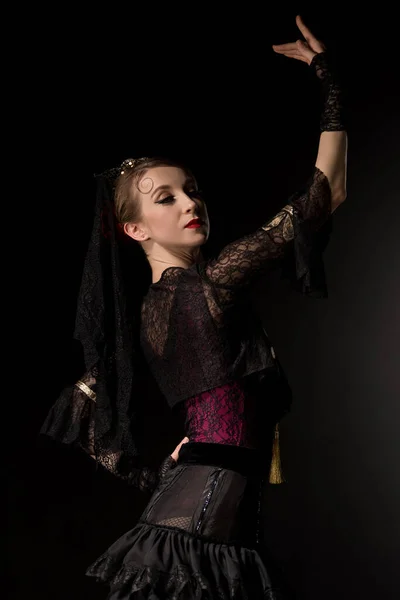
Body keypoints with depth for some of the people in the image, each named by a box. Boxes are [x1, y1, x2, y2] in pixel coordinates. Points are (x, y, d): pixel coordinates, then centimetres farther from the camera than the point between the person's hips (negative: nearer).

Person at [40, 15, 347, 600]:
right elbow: (326, 195, -12)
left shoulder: (141, 312, 12)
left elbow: (74, 409, 20)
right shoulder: (211, 284, -12)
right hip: (205, 521, -9)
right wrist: (329, 79, -4)